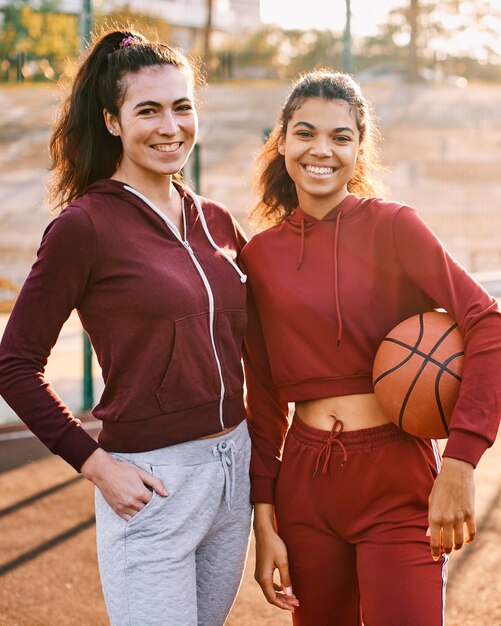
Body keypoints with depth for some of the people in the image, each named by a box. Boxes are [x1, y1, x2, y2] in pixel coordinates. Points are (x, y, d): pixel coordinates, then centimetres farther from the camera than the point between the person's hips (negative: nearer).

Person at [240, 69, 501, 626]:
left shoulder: (391, 226, -6)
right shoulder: (259, 254, 5)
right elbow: (263, 397, 8)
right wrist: (264, 522, 4)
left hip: (397, 480, -3)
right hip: (305, 482, 4)